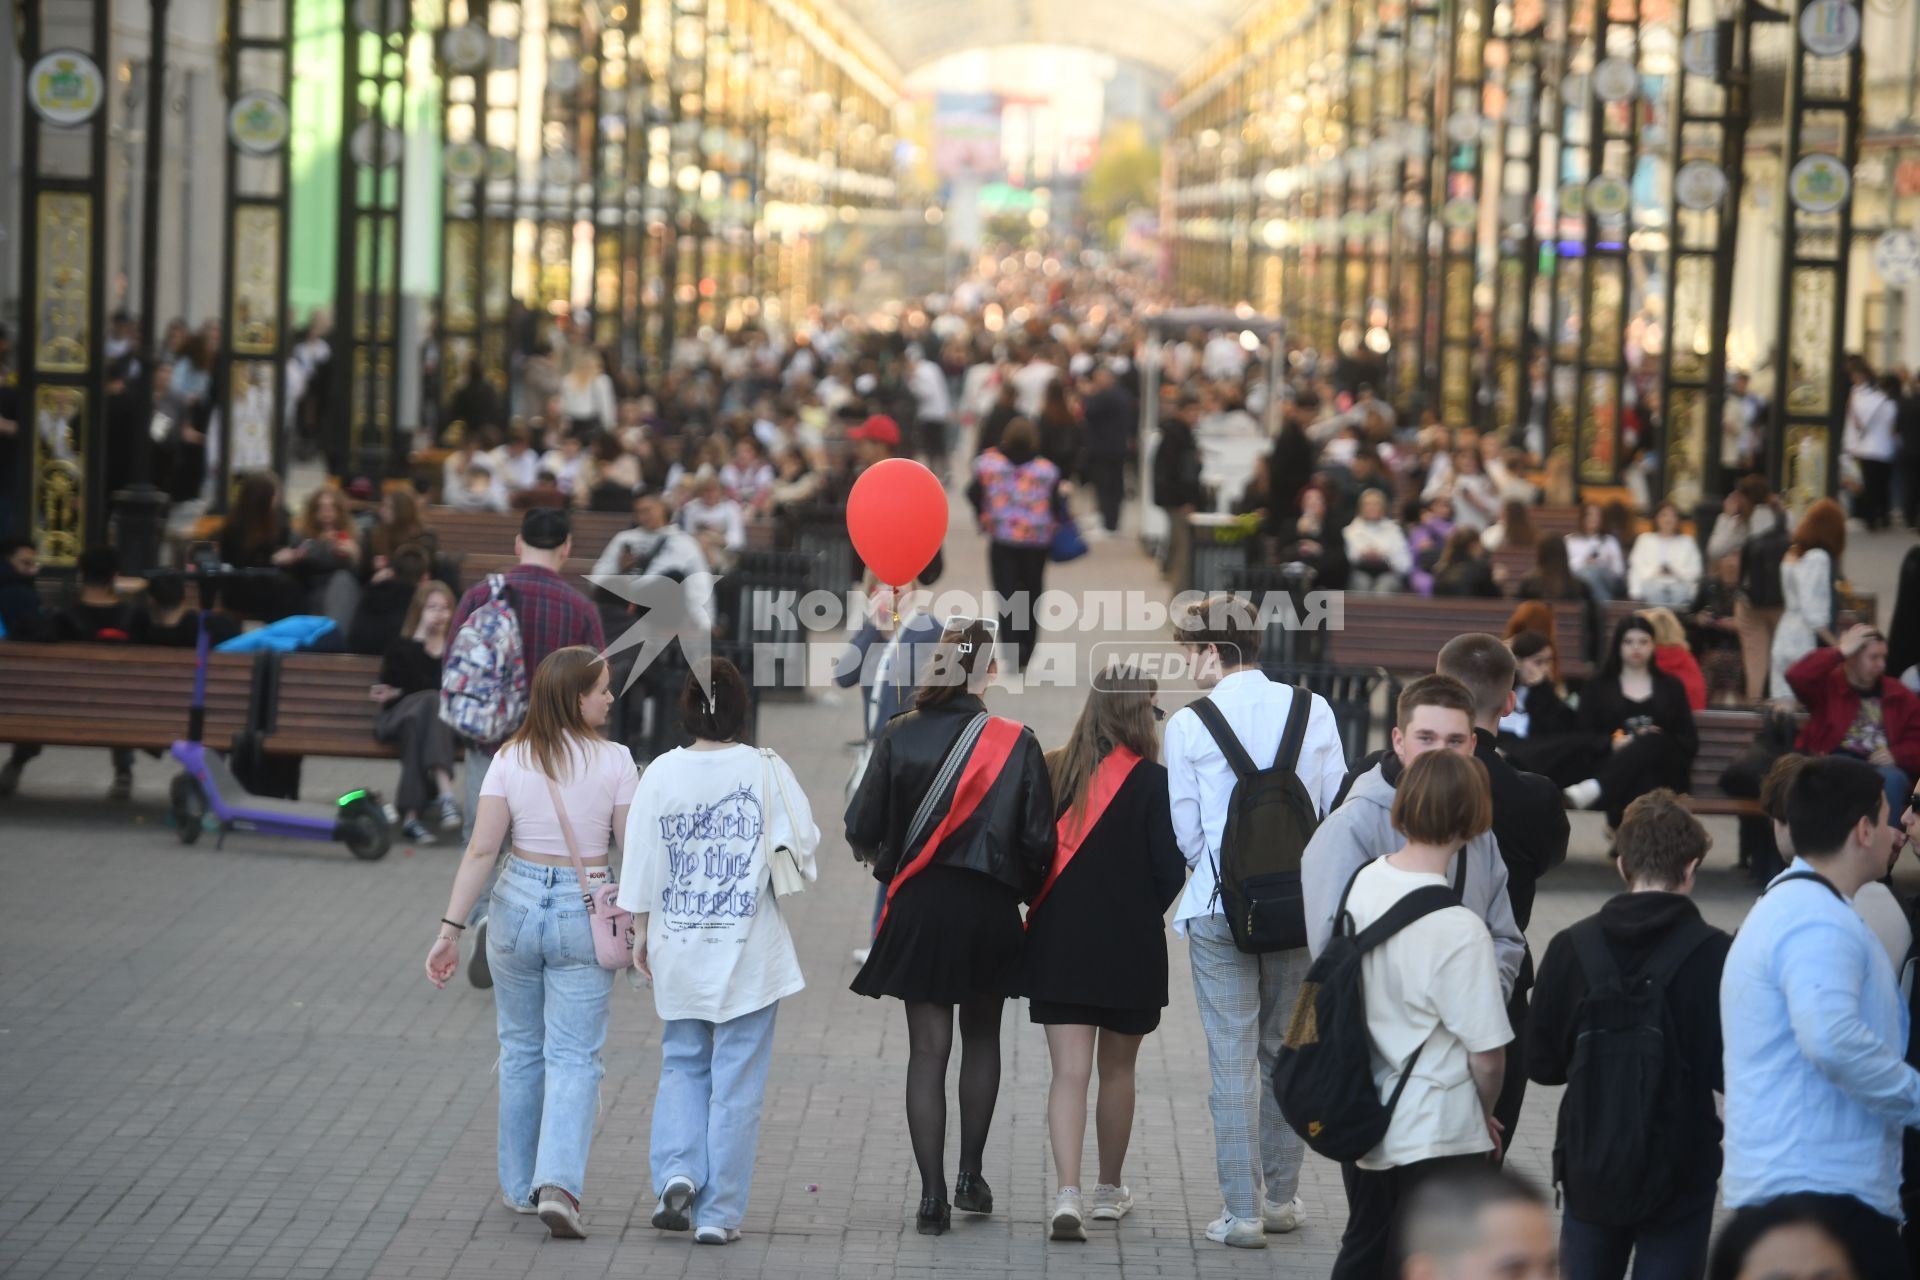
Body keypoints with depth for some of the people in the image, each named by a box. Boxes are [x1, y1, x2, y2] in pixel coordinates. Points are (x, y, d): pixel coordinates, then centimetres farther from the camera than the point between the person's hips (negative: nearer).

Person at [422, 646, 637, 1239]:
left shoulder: (510, 758, -3)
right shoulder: (613, 762, -8)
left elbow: (481, 850, -6)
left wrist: (451, 928, -3)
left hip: (517, 904, 2)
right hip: (586, 913, -2)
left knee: (521, 1049, 17)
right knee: (574, 1057, 1)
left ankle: (520, 1185, 26)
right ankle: (558, 1184, -15)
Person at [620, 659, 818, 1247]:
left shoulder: (662, 773, -5)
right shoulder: (767, 771, -9)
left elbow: (642, 861, -1)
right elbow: (804, 840, -6)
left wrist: (641, 931, 10)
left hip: (679, 947, 2)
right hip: (750, 951, -2)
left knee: (682, 1064, 18)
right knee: (737, 1080, 5)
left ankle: (677, 1172, -3)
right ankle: (719, 1211, 5)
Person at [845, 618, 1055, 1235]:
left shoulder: (900, 737, -6)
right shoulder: (1016, 743, -8)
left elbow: (862, 826, -5)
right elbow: (1039, 838, -8)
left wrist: (880, 859, 16)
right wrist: (1027, 889, 11)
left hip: (919, 906, 0)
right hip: (990, 907, 0)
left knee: (927, 1049, 4)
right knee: (981, 1038, 20)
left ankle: (932, 1195, -1)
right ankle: (971, 1176, 22)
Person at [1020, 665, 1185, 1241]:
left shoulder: (1052, 772, -2)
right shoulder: (1151, 782, -11)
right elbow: (1171, 869, -10)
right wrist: (1142, 914, 10)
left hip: (1058, 941, 2)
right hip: (1129, 947, -2)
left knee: (1069, 1070, -1)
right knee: (1117, 1070, 16)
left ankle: (1068, 1193, -16)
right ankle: (1109, 1189, 29)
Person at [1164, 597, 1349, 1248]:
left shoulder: (1188, 724, -7)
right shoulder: (1313, 710, 1)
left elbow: (1187, 832, -1)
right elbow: (1338, 809, 4)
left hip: (1220, 907, -3)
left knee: (1233, 1056, 0)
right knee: (1284, 1049, 15)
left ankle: (1242, 1211, 0)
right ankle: (1281, 1196, 22)